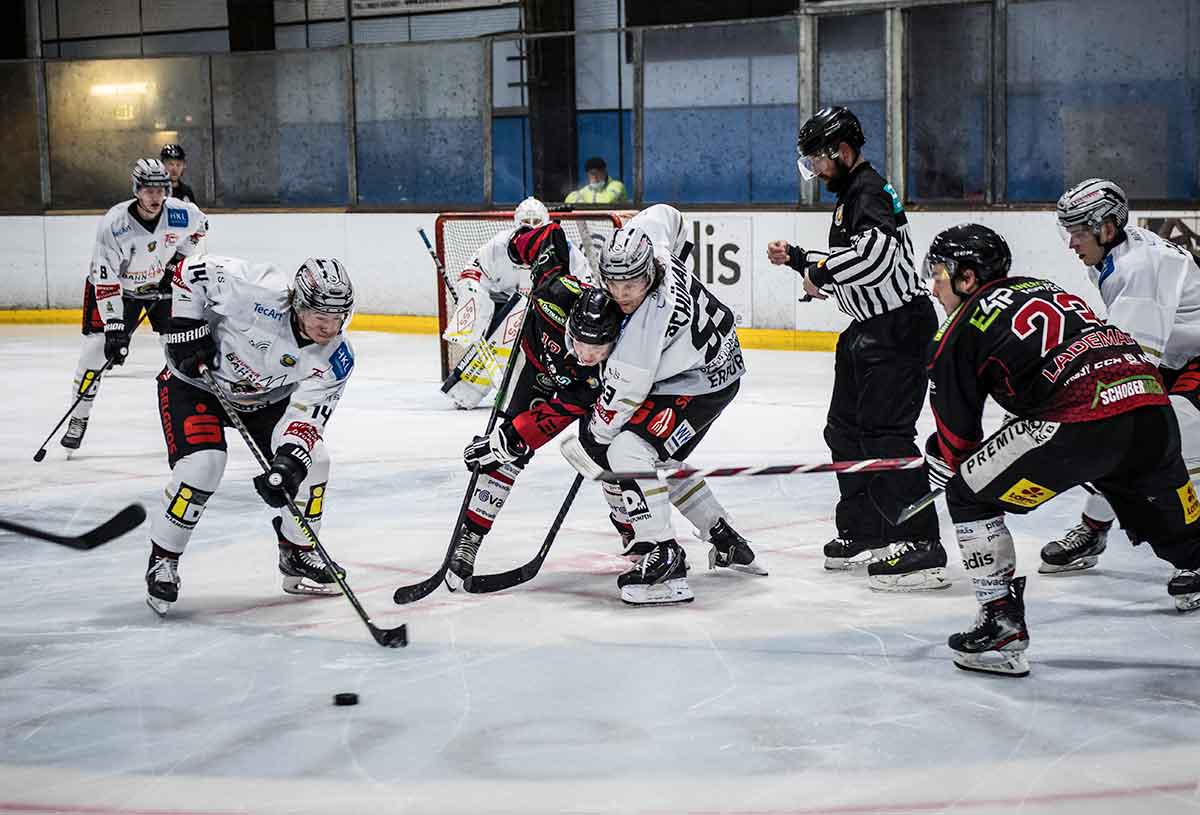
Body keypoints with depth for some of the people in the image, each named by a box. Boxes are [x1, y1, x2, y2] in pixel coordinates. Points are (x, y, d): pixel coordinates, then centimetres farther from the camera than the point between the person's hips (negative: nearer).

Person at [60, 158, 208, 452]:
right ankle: (78, 418, 1)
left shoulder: (181, 213, -22)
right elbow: (106, 280, -31)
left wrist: (179, 257, -3)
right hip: (117, 286, -3)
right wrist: (114, 327, -34)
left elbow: (200, 225, 7)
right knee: (97, 348, -12)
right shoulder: (114, 223, -31)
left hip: (162, 284, 3)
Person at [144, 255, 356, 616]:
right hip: (196, 381, -4)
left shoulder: (336, 358, -21)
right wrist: (186, 328, -24)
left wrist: (289, 461, -41)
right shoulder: (261, 292, -34)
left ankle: (298, 553, 13)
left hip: (265, 398, 5)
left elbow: (306, 413, -24)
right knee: (202, 465, -24)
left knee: (312, 459, -9)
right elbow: (192, 271, -23)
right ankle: (162, 561, -4)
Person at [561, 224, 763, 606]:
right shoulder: (664, 265, -9)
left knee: (627, 451, -24)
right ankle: (726, 541, 34)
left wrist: (592, 435, -11)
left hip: (704, 384, -11)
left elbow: (625, 389, -27)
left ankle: (664, 558, -25)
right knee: (662, 463, 23)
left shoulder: (651, 317, -32)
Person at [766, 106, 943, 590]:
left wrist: (823, 274, -21)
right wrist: (797, 259, 17)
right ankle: (863, 533, 23)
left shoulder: (868, 191, -14)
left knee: (885, 432, -15)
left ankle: (922, 548, -16)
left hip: (899, 326, -11)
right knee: (846, 429, 15)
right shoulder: (851, 194, 19)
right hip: (871, 329, 11)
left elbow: (877, 250, -33)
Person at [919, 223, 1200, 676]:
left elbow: (956, 431, 13)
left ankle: (1003, 626, 1)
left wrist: (946, 466, 32)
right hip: (1154, 407, 7)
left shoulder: (963, 330, 8)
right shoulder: (1044, 289, 27)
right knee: (1155, 489, 37)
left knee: (969, 493, 7)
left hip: (1082, 421, -7)